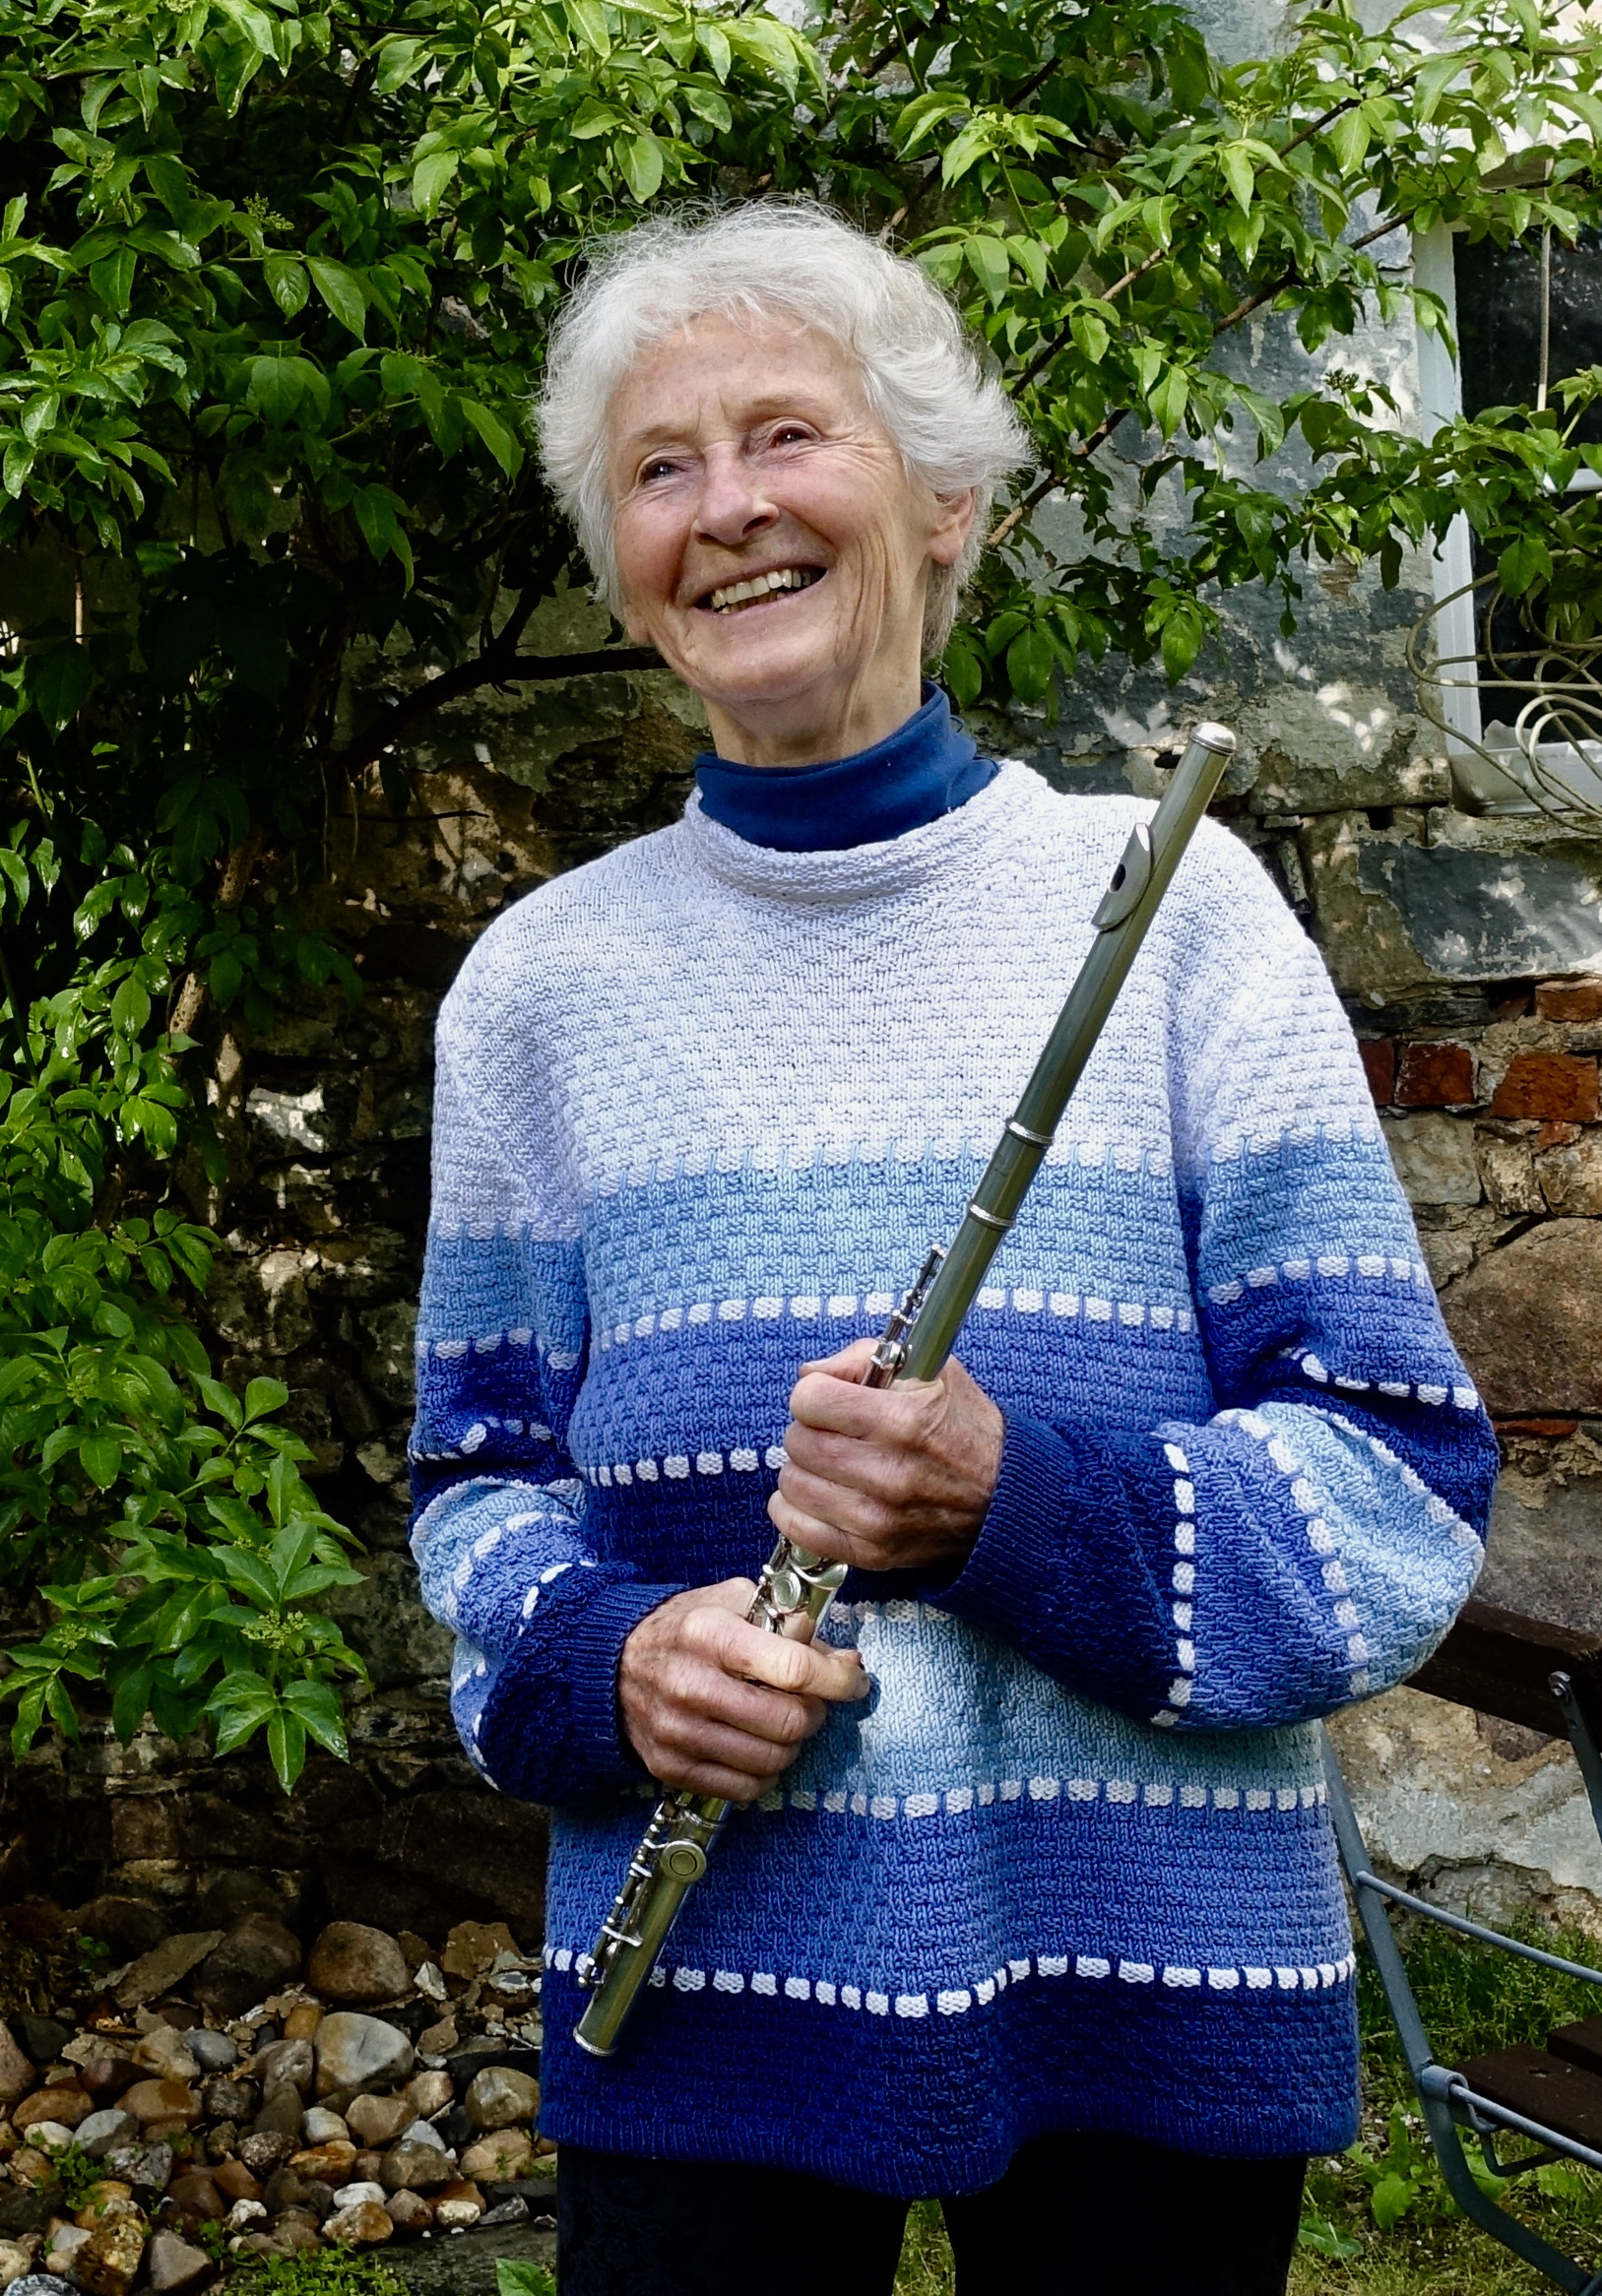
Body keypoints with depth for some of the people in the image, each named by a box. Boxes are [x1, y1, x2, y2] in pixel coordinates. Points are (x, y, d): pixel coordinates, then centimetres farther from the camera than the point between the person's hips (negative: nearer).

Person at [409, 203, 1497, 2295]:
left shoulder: (1168, 903, -5)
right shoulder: (544, 981, 2)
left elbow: (1406, 1492, -7)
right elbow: (480, 1475, 8)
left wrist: (1026, 1505, -23)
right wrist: (600, 1662, -13)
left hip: (1158, 1990, -1)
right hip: (702, 1993, 1)